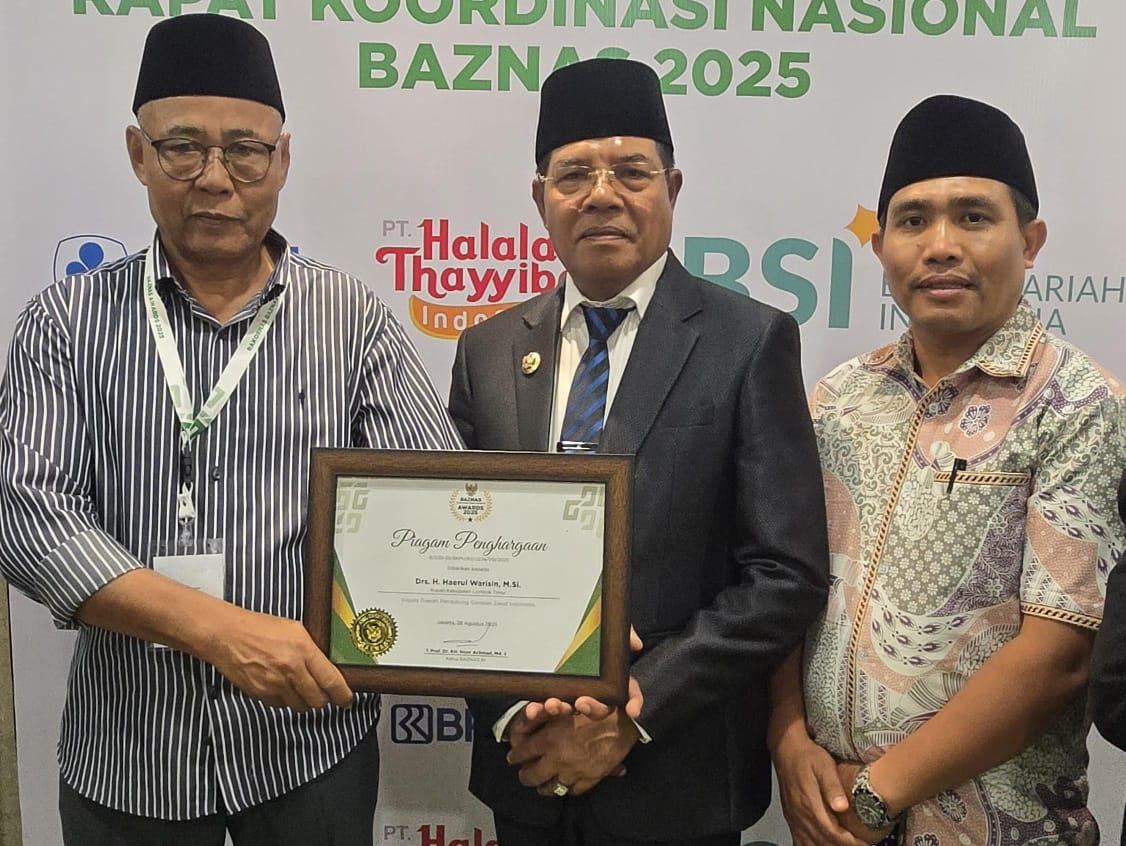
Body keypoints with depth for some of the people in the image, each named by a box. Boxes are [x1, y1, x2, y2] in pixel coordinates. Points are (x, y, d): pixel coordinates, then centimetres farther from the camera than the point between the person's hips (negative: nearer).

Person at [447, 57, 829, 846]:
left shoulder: (751, 342, -9)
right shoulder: (488, 352, 2)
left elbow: (787, 574, -13)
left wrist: (632, 714, -15)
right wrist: (511, 712, -9)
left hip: (677, 779, -3)